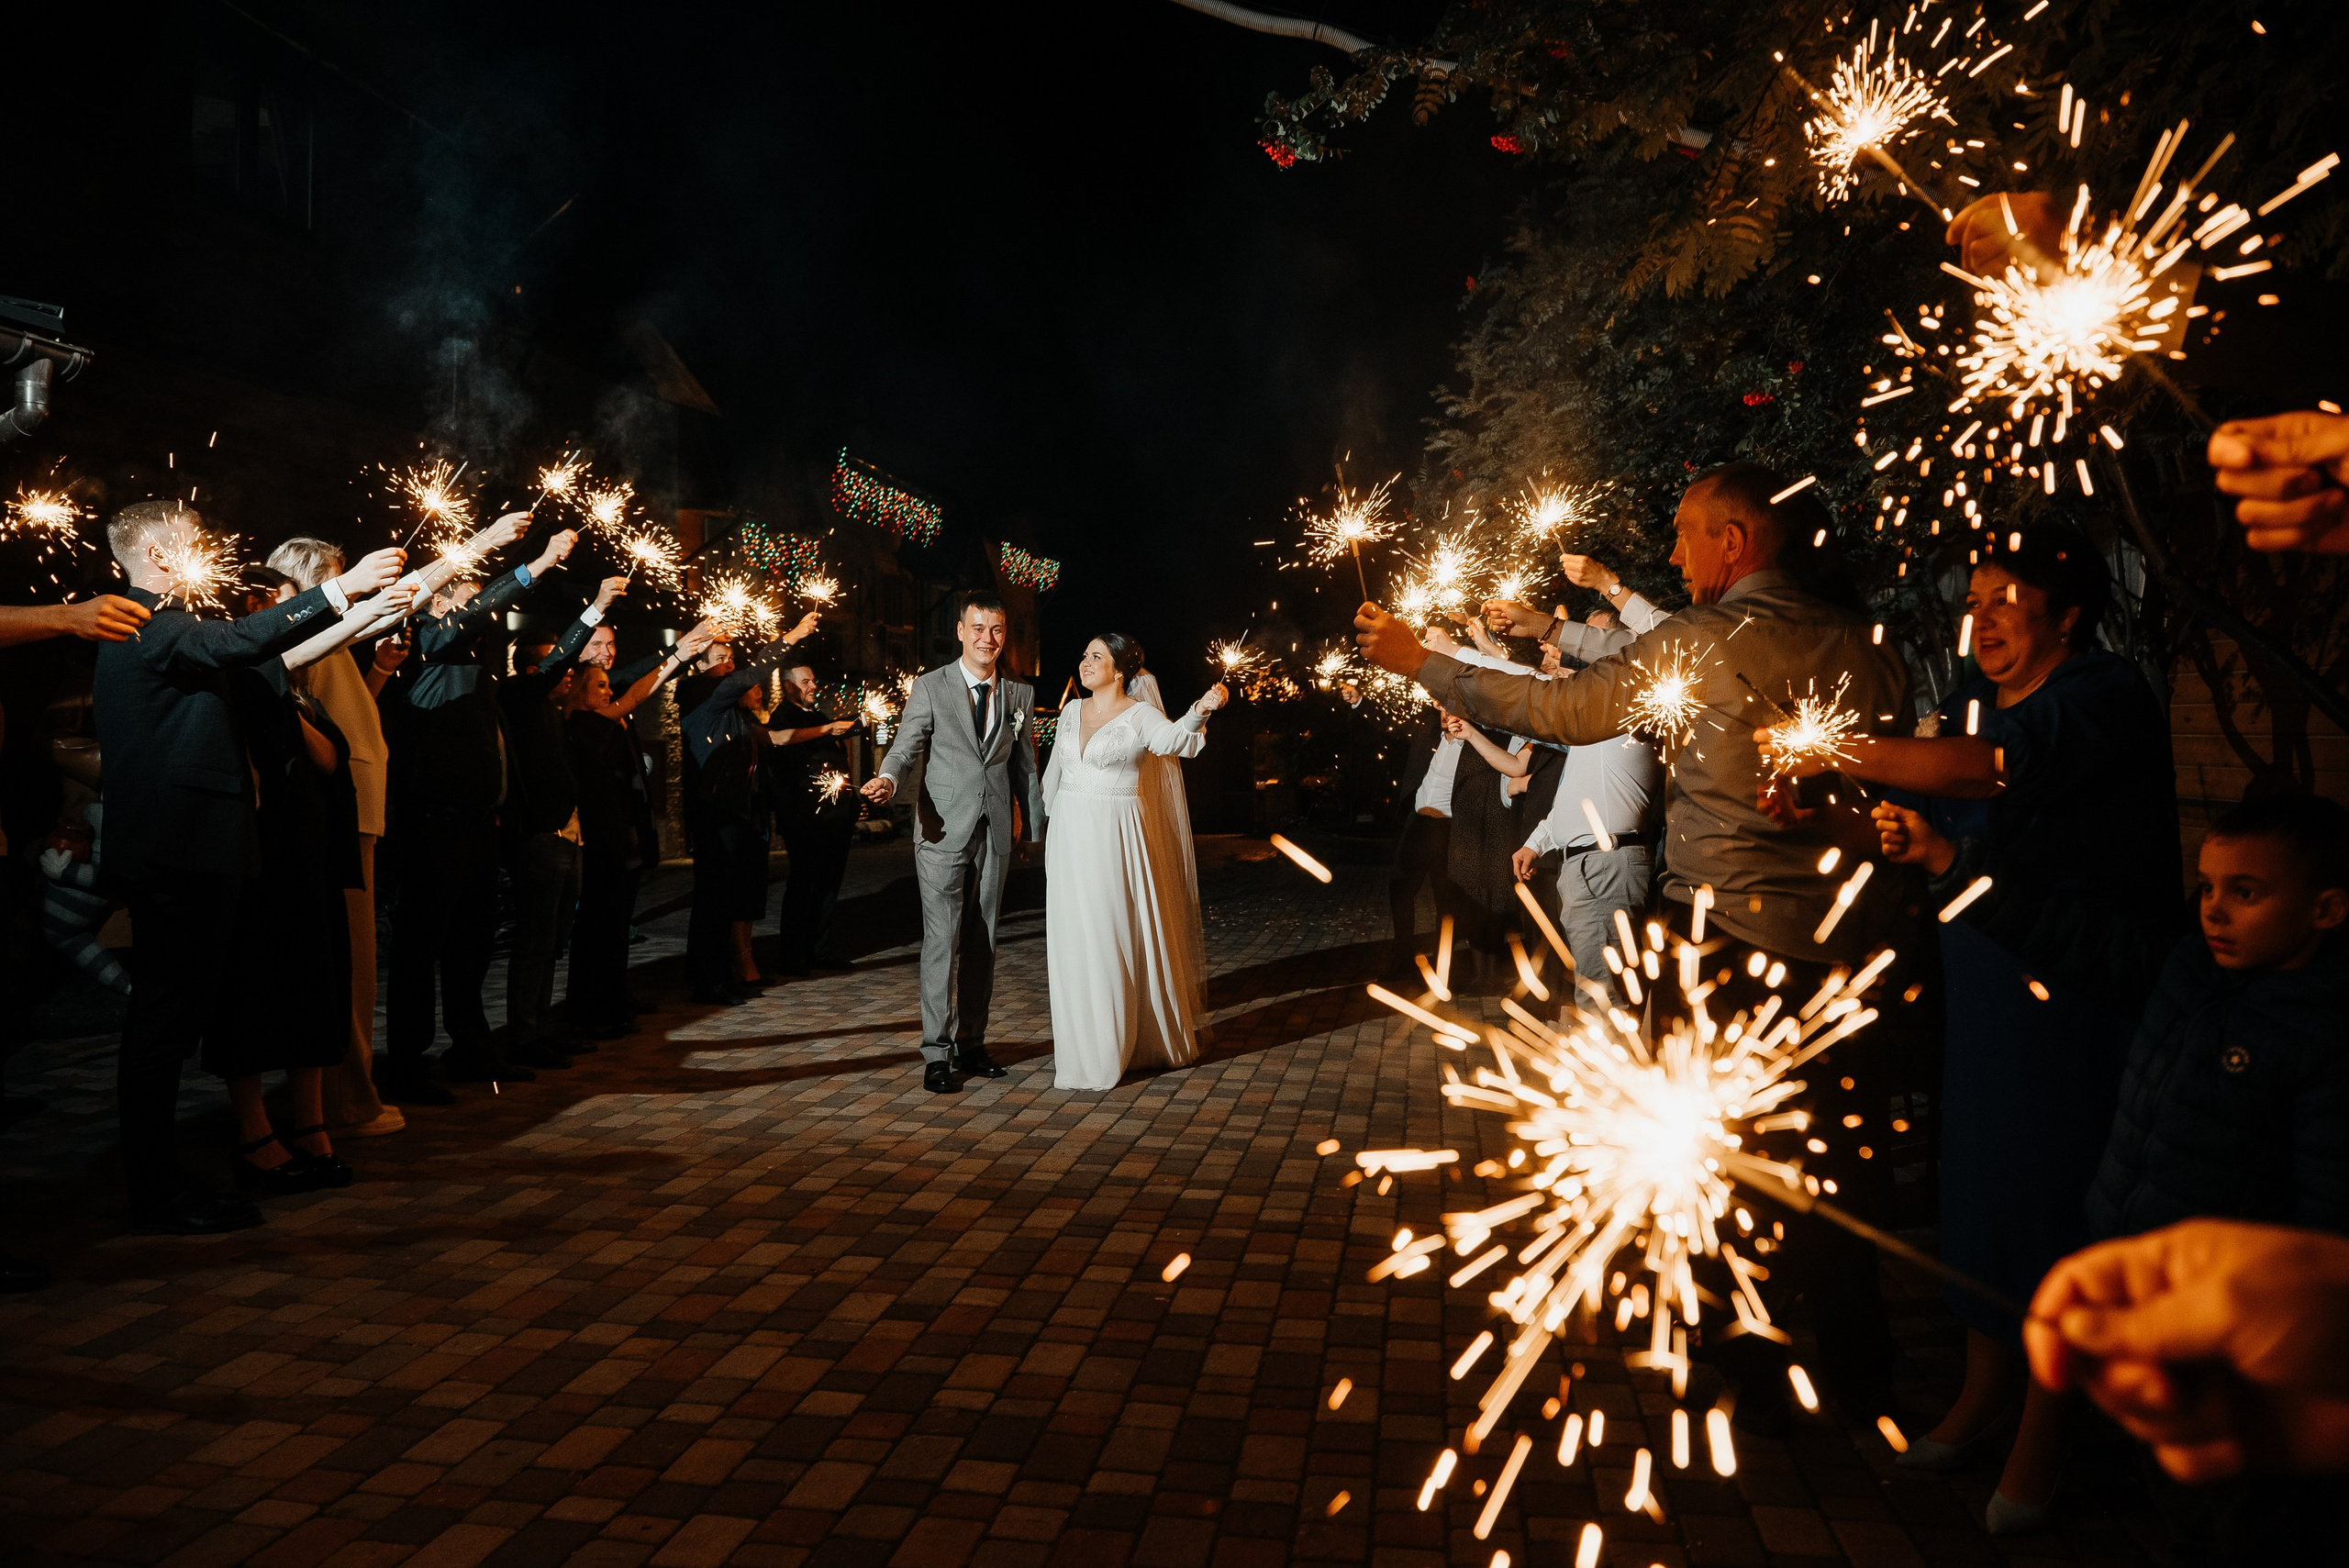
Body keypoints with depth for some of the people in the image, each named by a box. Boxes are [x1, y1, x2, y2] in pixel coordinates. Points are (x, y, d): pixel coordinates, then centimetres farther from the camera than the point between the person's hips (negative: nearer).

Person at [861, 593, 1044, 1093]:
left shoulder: (1020, 694, 11)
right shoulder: (930, 687, 1)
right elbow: (906, 745, -8)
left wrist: (1037, 827, 13)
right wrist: (887, 778, -29)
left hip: (996, 832, 4)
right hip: (943, 829, -4)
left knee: (982, 941, 10)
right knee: (943, 941, -6)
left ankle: (972, 1044, 20)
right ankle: (937, 1053, 0)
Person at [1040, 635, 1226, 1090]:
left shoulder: (1140, 714, -6)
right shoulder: (1072, 711, 11)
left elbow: (1174, 740, -28)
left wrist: (1199, 711, -46)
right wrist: (1045, 814, 31)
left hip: (1117, 838, -5)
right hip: (1070, 837, 5)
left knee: (1118, 937, -2)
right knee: (1076, 940, 7)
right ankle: (1086, 1048, 18)